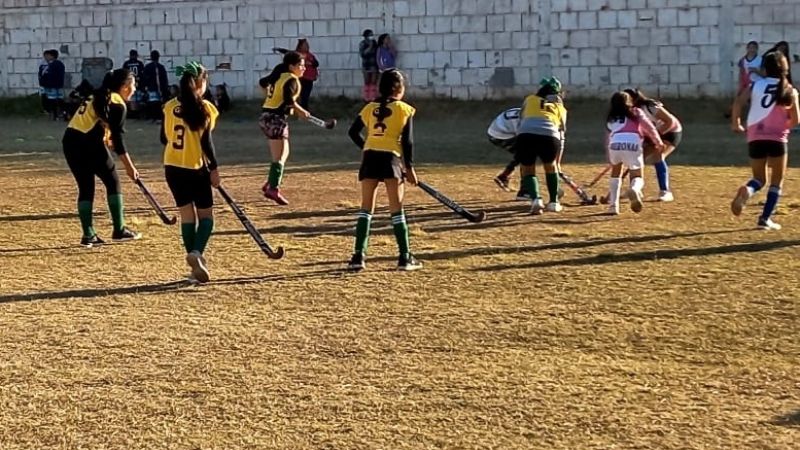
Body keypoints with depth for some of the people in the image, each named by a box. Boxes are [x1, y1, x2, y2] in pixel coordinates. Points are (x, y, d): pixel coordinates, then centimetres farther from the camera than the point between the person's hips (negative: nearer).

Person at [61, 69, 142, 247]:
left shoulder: (98, 97, 23)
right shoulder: (117, 105, -2)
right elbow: (117, 139, -7)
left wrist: (106, 140, 18)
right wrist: (129, 166, -3)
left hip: (69, 140, 8)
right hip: (89, 143, -8)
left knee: (86, 187, 12)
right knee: (113, 182, 8)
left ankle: (88, 235, 9)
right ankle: (119, 230, 10)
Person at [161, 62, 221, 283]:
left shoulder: (170, 107, 4)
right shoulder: (204, 108, -8)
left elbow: (164, 138, 9)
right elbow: (206, 142, -11)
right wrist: (214, 168, -4)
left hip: (173, 167, 4)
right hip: (196, 168, -4)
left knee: (187, 214, 11)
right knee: (206, 215, 7)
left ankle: (195, 265, 9)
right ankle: (196, 253, -18)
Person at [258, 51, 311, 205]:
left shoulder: (279, 76, 14)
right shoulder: (292, 80, -12)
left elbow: (263, 82, 29)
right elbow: (289, 100, -26)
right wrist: (301, 111, -12)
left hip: (268, 116, 10)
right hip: (276, 118, -10)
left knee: (283, 153, 20)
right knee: (279, 156, -11)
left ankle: (270, 184, 23)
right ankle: (273, 189, -17)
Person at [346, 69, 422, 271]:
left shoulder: (369, 108, 15)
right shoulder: (404, 109, 4)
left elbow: (353, 132, 13)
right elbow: (407, 141, -1)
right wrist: (409, 167, 3)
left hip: (370, 157, 3)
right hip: (391, 158, -3)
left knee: (366, 208, 9)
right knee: (396, 209, 4)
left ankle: (359, 256, 3)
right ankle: (405, 257, 6)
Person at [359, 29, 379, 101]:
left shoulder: (374, 43, 5)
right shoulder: (362, 44, -4)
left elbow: (377, 53, 13)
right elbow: (362, 54, -15)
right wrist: (369, 47, -17)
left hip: (374, 65, 3)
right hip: (366, 66, -3)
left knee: (374, 82, 1)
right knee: (367, 83, 1)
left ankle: (373, 99, 4)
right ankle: (366, 99, 6)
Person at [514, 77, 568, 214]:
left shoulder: (530, 99, 29)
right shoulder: (560, 107, 30)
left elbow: (521, 120, 28)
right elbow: (561, 135, 31)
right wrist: (557, 162, 35)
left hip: (525, 134, -1)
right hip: (549, 136, 1)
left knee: (527, 170, 18)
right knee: (551, 166, 28)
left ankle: (536, 199, -3)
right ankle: (554, 202, 30)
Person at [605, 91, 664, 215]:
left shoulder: (610, 119, 32)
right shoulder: (636, 112, 23)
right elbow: (649, 128, 9)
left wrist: (610, 161, 32)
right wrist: (658, 142, 19)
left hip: (615, 145, 2)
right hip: (633, 145, -2)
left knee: (615, 173, 29)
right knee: (637, 178, 12)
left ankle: (613, 205, 19)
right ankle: (634, 190, -26)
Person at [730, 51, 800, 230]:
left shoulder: (756, 85, 8)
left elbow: (738, 102, -6)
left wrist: (735, 123, 7)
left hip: (755, 138, 2)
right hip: (777, 139, -2)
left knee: (759, 179, 16)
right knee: (777, 181, 13)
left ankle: (747, 190, -20)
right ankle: (765, 218, 4)